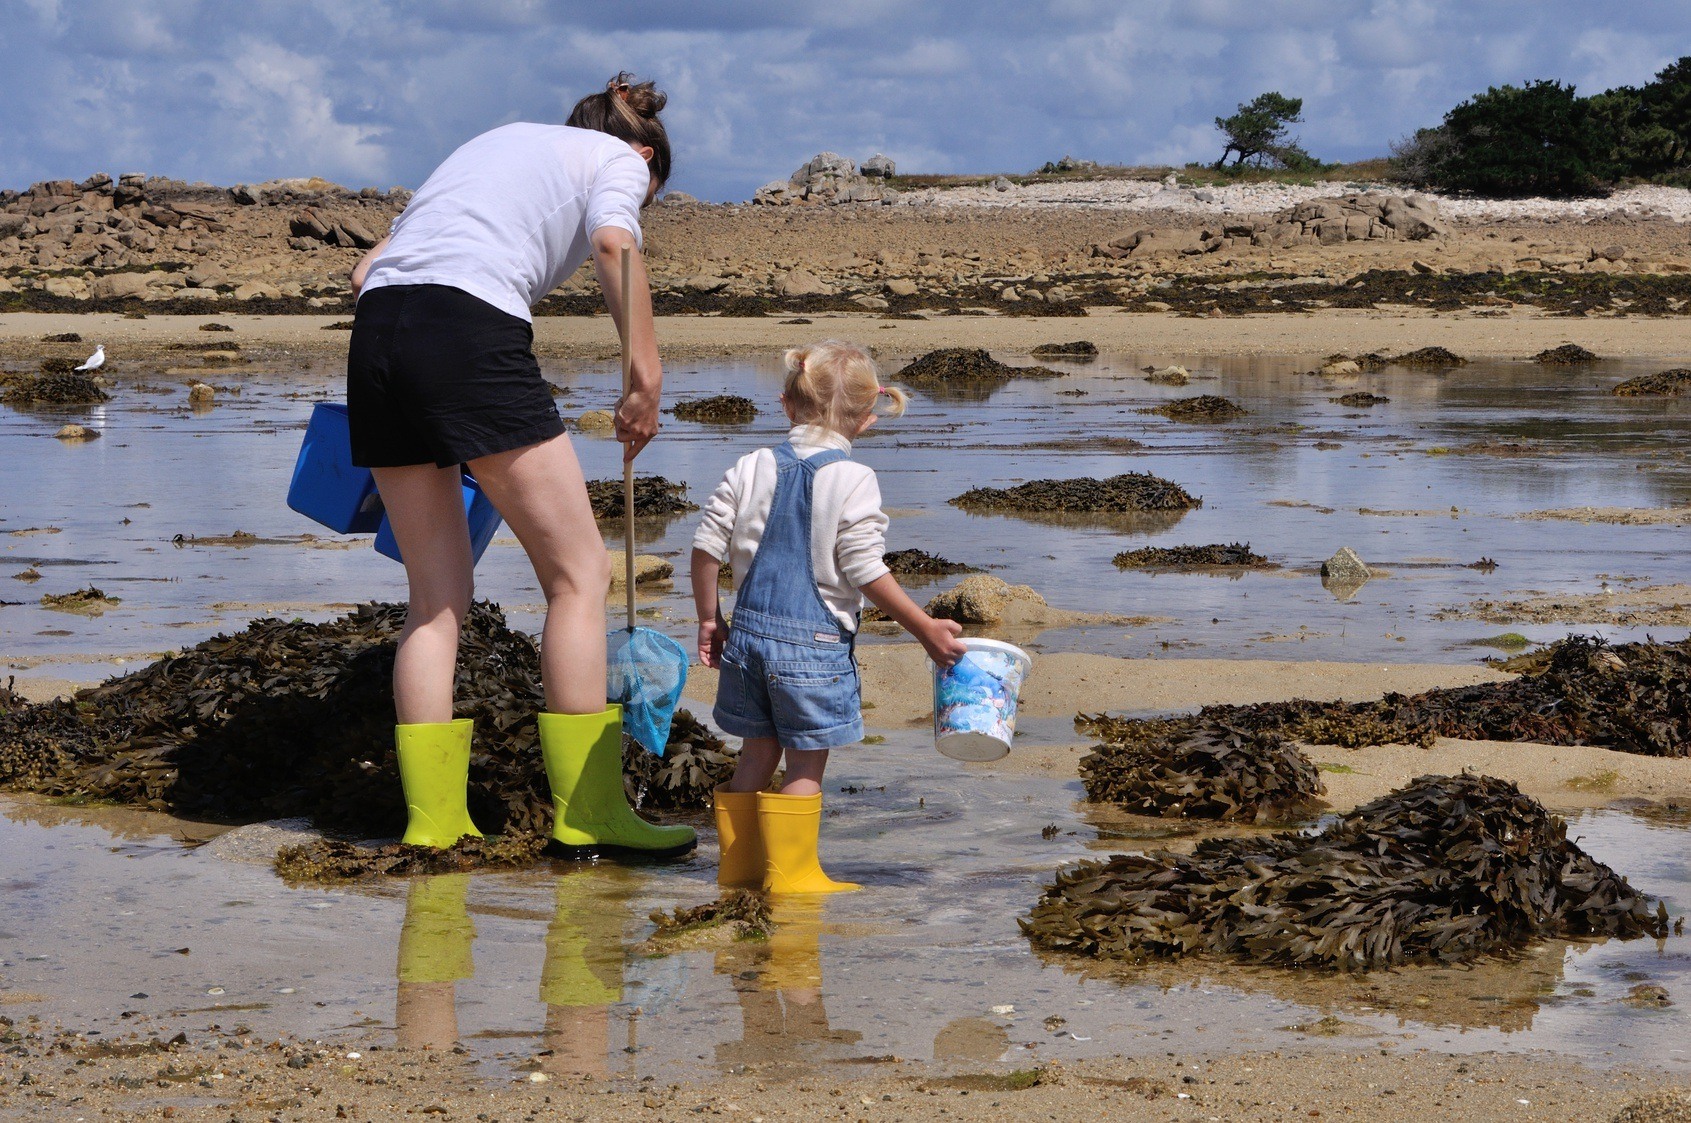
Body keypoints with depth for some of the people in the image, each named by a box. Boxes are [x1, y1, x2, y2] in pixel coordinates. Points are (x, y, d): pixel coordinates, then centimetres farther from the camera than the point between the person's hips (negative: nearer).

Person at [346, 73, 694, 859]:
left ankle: (432, 818, 11)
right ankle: (588, 815, 2)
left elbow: (369, 270, 27)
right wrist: (646, 375, -9)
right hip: (470, 331, -7)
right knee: (578, 571, 3)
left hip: (375, 331, 7)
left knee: (437, 597, 14)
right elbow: (613, 243, -9)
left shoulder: (500, 142, 34)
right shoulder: (619, 159, 16)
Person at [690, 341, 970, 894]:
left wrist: (709, 619, 15)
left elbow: (707, 548, 3)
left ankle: (738, 863, 23)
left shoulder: (751, 468, 3)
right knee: (807, 762, 4)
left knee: (758, 750, 16)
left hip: (751, 630, 5)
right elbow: (865, 572, -13)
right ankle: (791, 873, 7)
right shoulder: (853, 480, -11)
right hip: (816, 641, -5)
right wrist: (926, 629, -5)